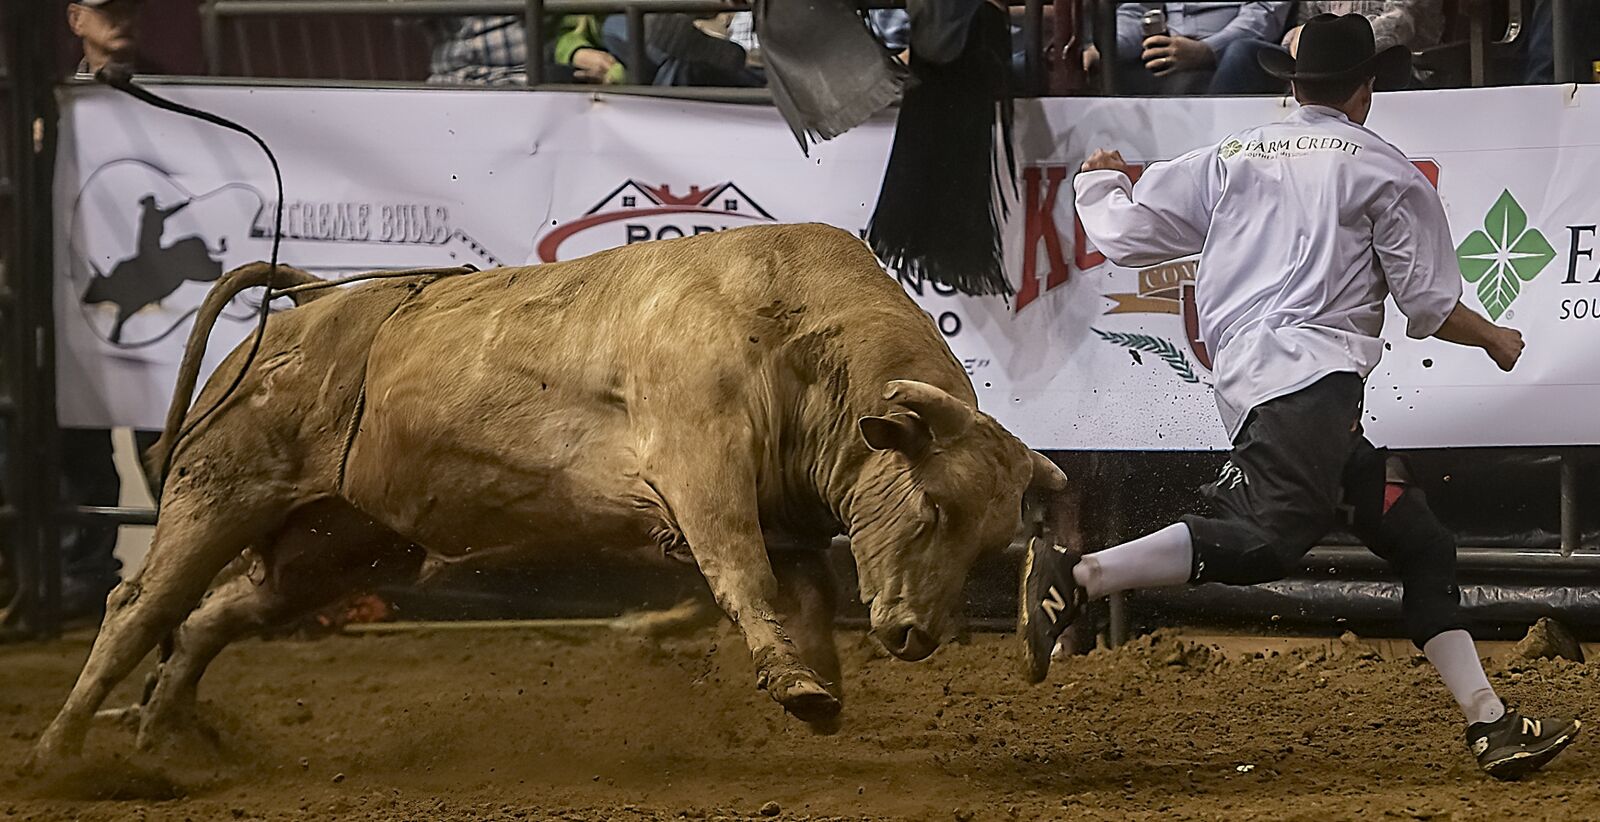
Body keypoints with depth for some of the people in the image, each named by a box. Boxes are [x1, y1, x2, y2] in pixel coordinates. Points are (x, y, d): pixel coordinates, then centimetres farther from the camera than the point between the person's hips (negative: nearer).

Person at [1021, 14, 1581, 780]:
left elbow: (1127, 233, 20)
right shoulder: (1383, 170, 9)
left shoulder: (1230, 158, 22)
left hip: (1245, 379, 8)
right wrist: (1495, 339, 26)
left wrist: (1099, 184, 42)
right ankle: (1075, 577, -39)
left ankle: (1491, 724, 3)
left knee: (1420, 544, 9)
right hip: (1310, 374, -8)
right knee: (1269, 537, -28)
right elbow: (1432, 308, 7)